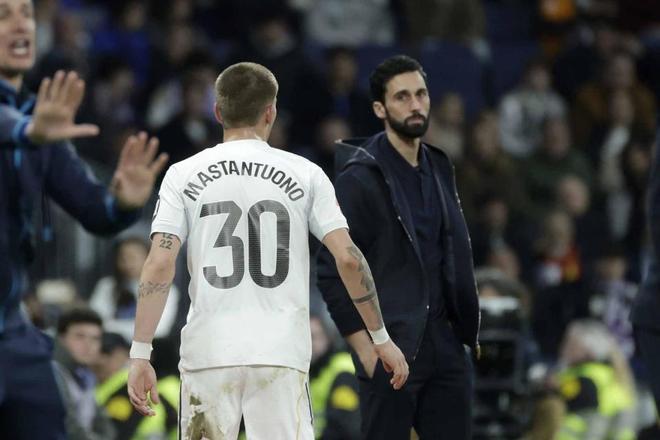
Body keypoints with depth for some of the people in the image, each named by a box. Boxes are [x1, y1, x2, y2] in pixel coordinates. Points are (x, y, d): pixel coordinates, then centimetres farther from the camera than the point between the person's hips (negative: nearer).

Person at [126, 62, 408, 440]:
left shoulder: (184, 175, 4)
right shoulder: (305, 174, 5)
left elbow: (160, 265, -4)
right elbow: (348, 256, -1)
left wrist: (141, 354, -4)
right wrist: (381, 337, 8)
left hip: (209, 353, 1)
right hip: (281, 353, -1)